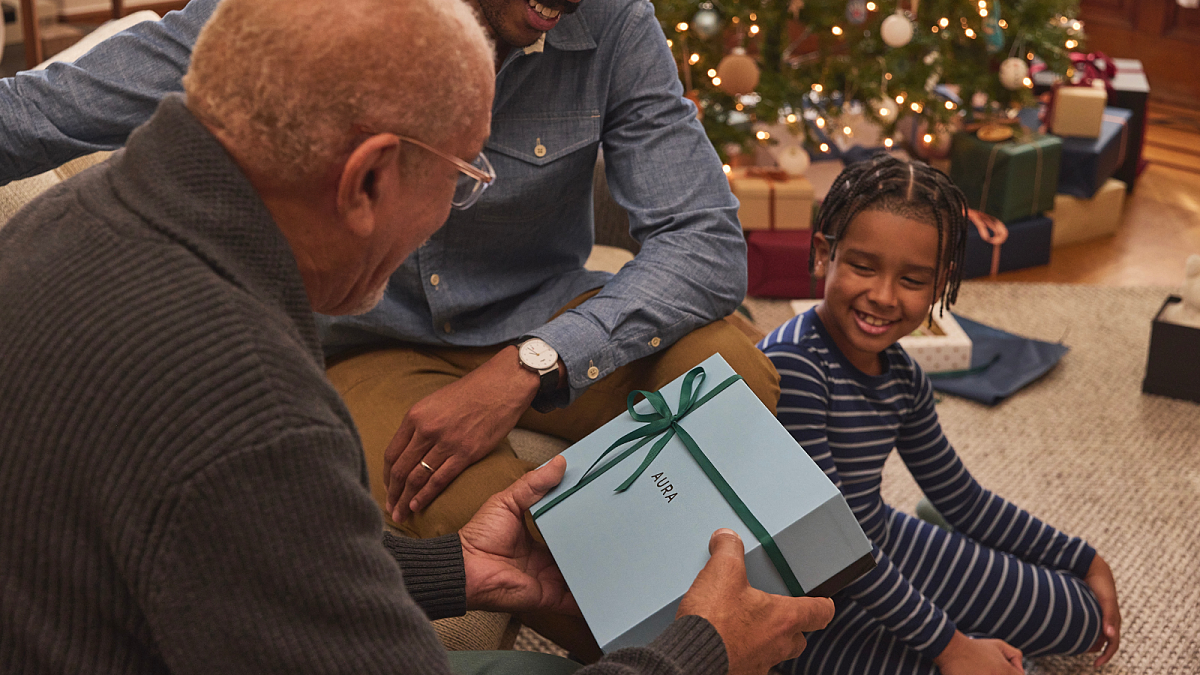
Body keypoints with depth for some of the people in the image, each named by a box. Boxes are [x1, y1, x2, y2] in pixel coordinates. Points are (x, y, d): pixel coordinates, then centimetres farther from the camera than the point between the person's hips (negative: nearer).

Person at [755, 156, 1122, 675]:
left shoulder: (900, 375, -3)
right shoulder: (790, 368, -29)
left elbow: (959, 494, 12)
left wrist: (1085, 562, 17)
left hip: (883, 552, 8)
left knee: (1080, 618, 16)